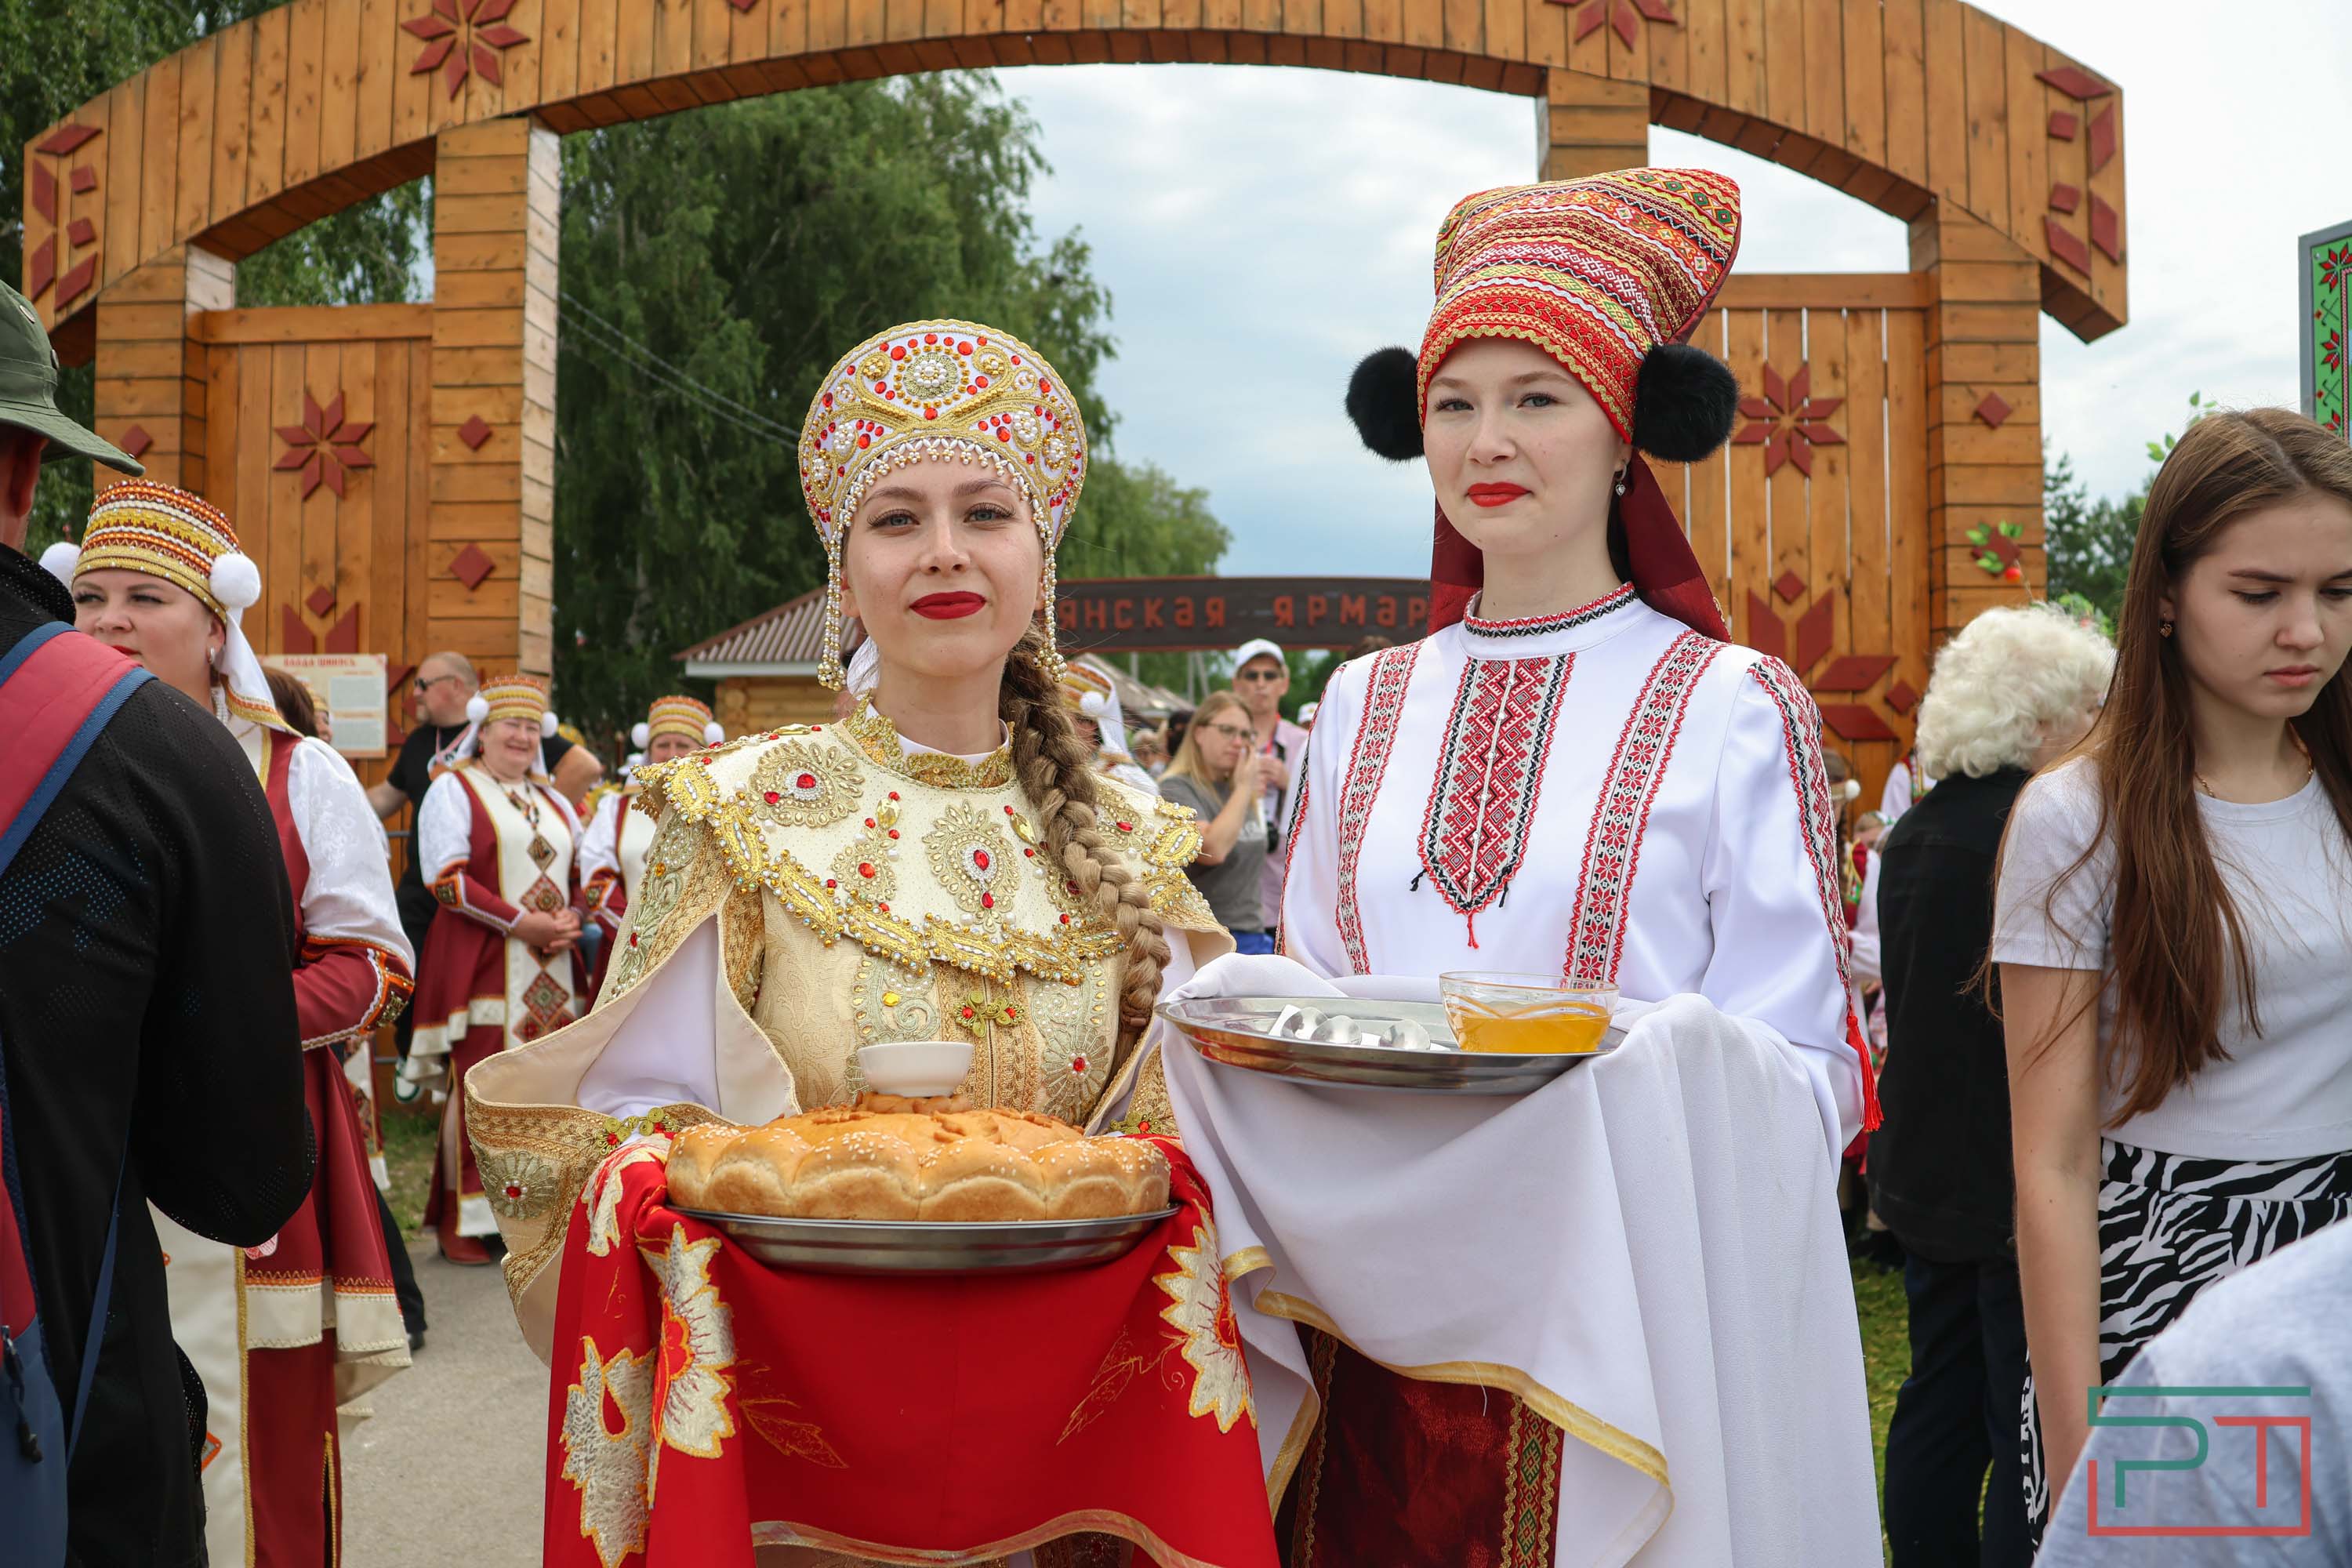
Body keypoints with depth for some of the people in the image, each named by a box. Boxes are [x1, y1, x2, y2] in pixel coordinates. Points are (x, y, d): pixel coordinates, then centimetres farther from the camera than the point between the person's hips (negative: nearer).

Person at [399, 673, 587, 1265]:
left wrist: (571, 918, -1)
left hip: (551, 972, 6)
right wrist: (519, 921, -15)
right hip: (481, 967, -6)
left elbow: (581, 874, 20)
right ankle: (463, 1222, -1)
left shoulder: (552, 801, 20)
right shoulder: (453, 789, 2)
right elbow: (446, 878, -9)